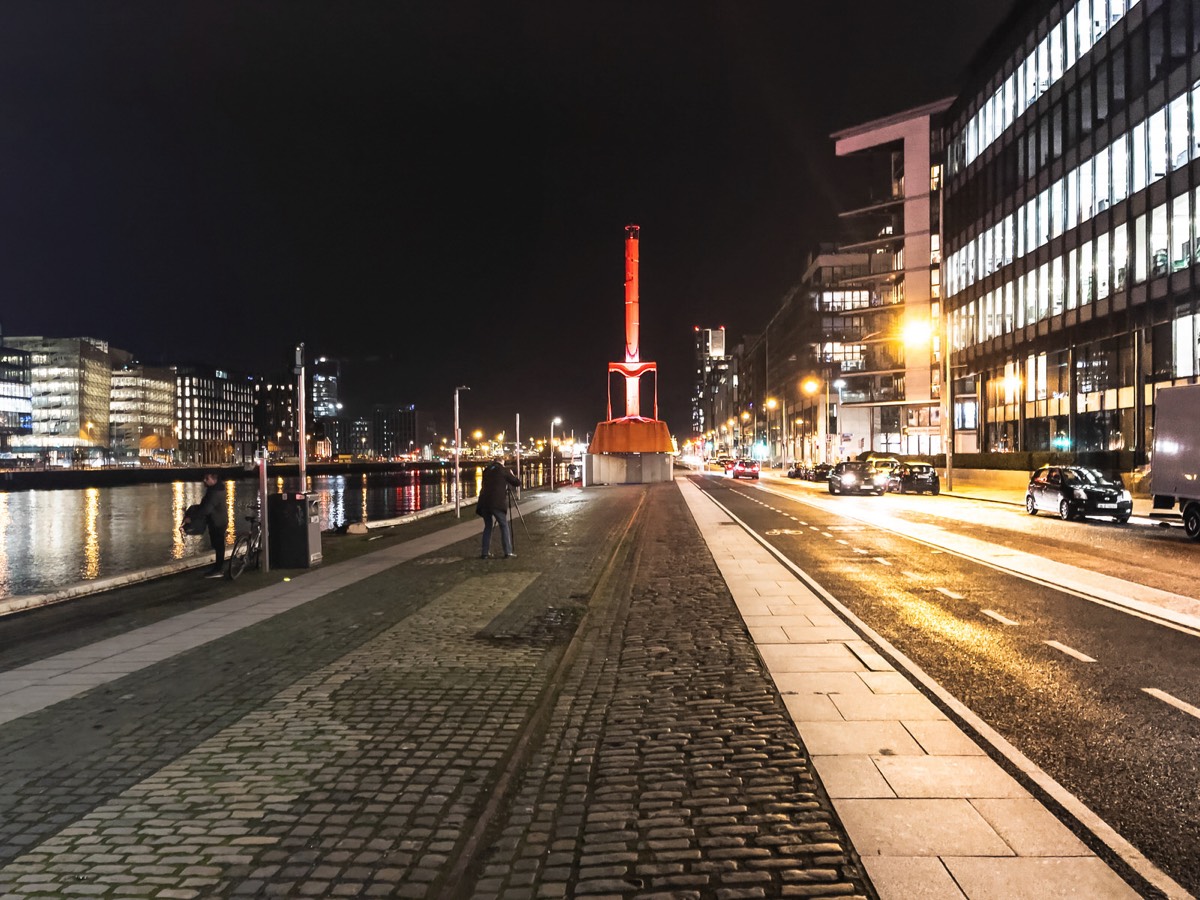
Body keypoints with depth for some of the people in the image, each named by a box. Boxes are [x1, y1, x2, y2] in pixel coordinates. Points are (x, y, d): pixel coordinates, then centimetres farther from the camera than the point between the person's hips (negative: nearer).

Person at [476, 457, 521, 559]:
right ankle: (508, 552, -2)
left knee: (488, 526, 16)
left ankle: (484, 553, 11)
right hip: (497, 503, -5)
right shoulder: (503, 470, 5)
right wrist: (512, 475, 26)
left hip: (484, 503, 5)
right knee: (504, 526, 4)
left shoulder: (487, 471, 19)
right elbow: (517, 483, 6)